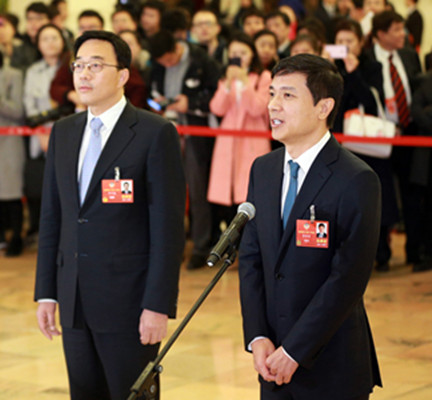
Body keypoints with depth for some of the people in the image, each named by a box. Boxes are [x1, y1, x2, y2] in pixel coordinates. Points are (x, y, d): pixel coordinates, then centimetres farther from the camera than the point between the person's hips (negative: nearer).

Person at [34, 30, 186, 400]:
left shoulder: (156, 134, -8)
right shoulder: (63, 132, 11)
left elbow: (168, 226, -11)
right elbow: (52, 217, 13)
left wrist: (159, 305, -15)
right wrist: (46, 293, 9)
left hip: (129, 300, -6)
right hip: (74, 300, 6)